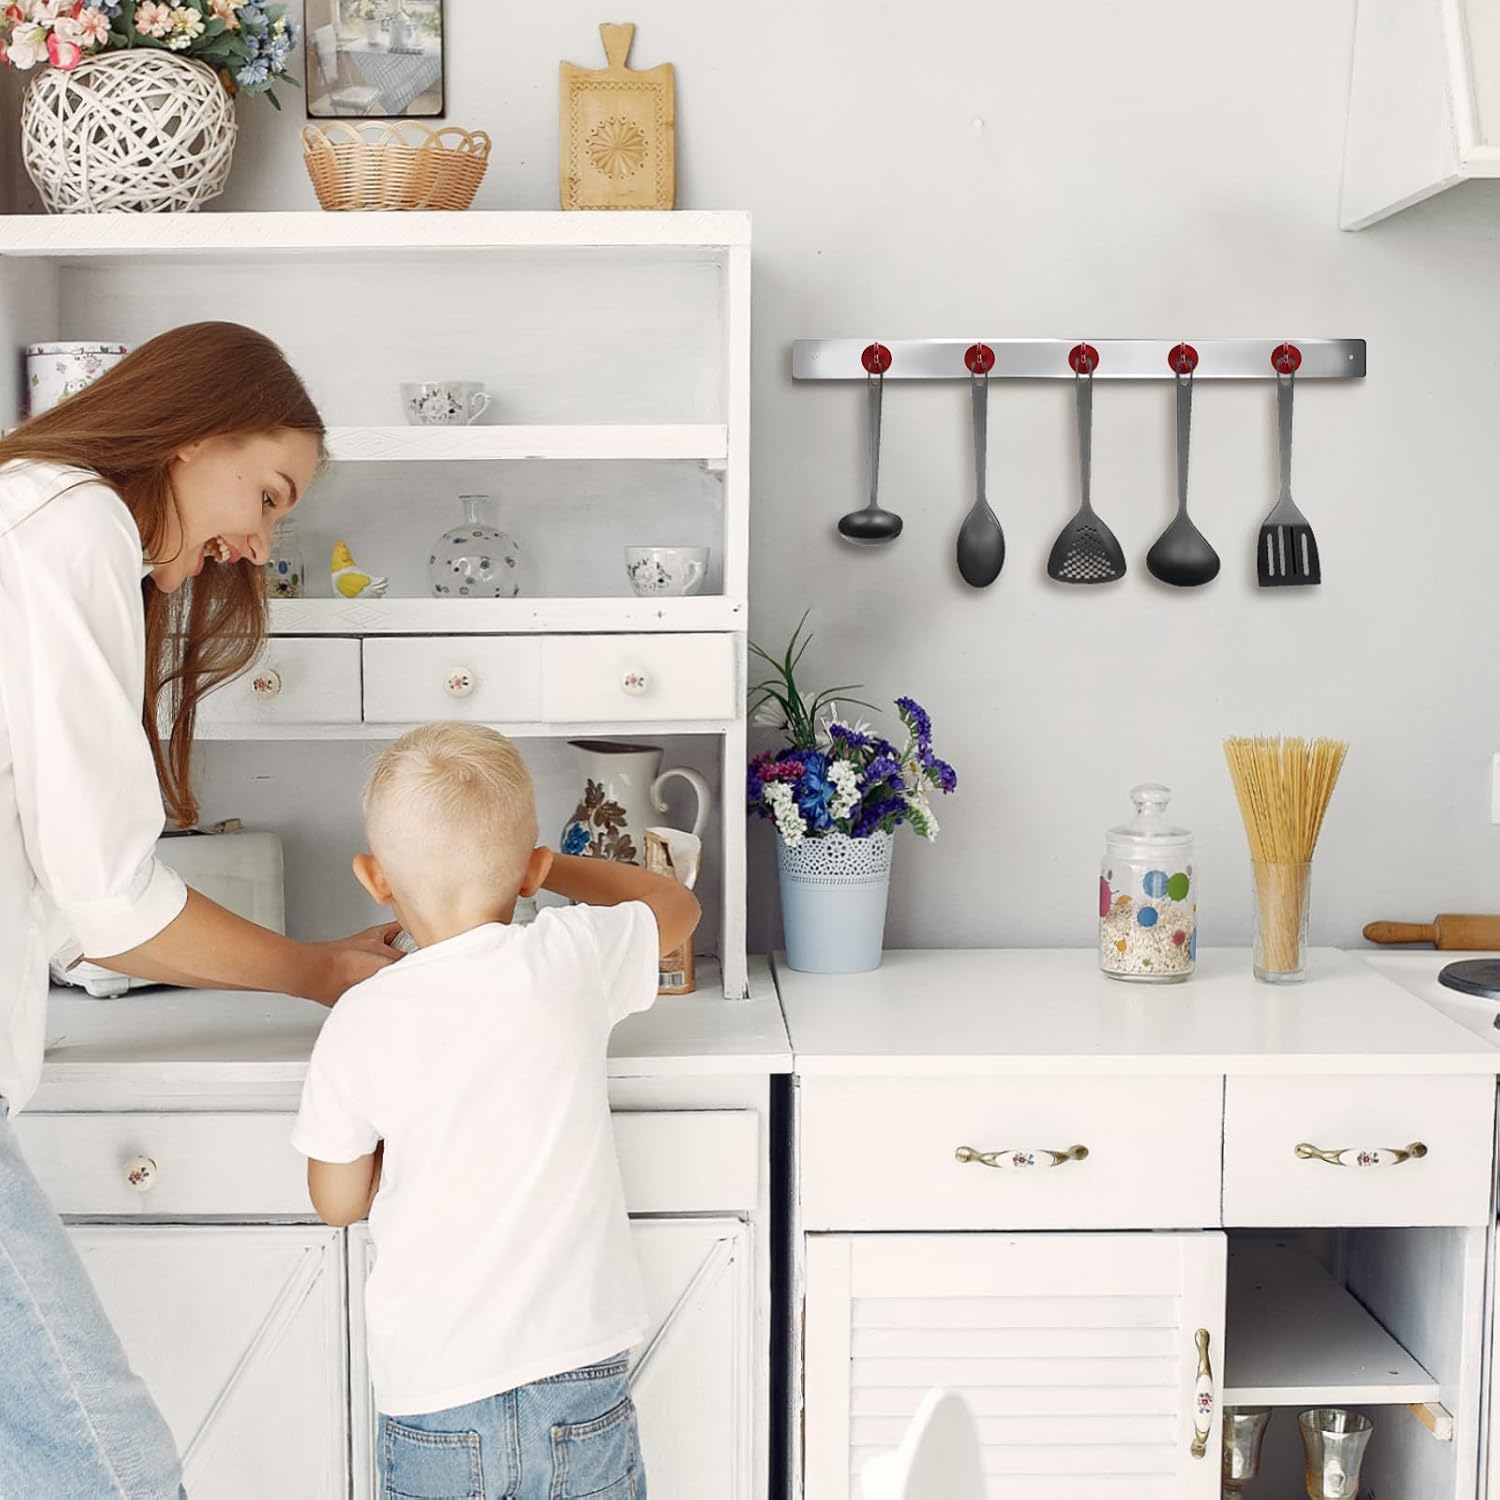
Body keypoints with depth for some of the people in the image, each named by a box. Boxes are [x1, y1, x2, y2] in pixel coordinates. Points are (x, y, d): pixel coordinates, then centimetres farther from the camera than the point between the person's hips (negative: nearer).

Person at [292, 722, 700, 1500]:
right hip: (581, 1385, 1)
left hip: (433, 1393, 0)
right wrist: (546, 866, 23)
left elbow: (338, 1200, 3)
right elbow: (676, 903, 14)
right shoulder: (574, 957, -8)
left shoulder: (359, 1025, -10)